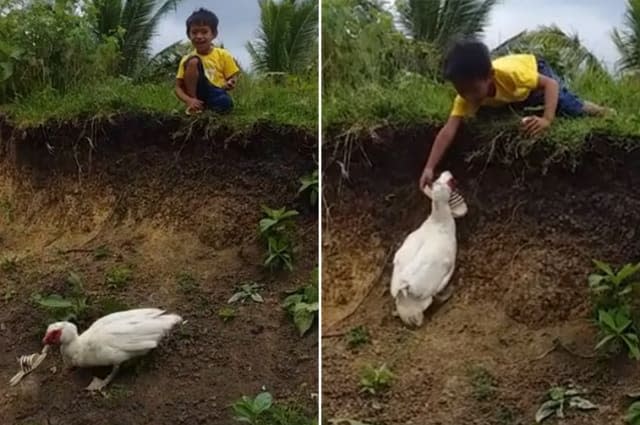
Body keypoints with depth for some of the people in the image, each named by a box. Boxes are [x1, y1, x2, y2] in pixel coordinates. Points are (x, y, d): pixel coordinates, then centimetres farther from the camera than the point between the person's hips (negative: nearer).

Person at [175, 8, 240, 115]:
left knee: (225, 104, -39)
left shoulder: (223, 55, 4)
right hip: (197, 97, 1)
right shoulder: (187, 59, 5)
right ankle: (194, 106, -17)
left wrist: (229, 85, -20)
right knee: (193, 62, -19)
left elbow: (233, 79, 6)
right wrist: (188, 100, -21)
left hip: (216, 97, -1)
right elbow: (178, 88, 1)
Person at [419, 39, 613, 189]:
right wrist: (429, 168, -50)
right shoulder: (466, 96, -37)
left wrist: (547, 119, -52)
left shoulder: (509, 73, -48)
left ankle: (603, 113, 24)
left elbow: (551, 83, -38)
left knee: (569, 107, -9)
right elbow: (448, 131, -41)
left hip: (534, 69, -4)